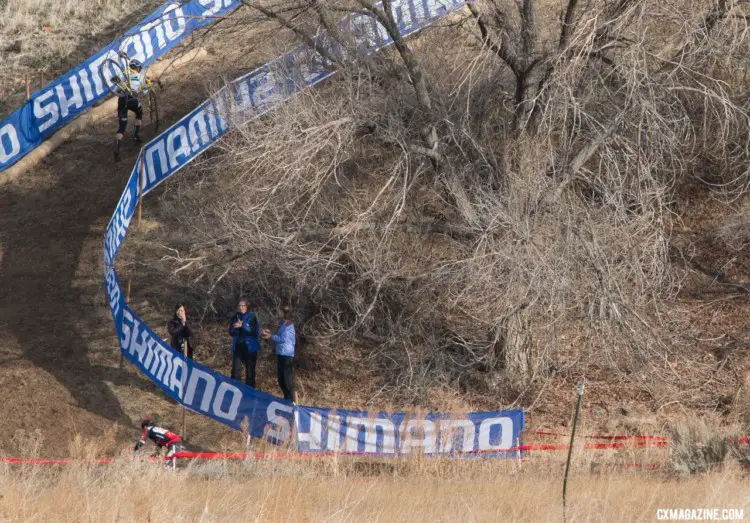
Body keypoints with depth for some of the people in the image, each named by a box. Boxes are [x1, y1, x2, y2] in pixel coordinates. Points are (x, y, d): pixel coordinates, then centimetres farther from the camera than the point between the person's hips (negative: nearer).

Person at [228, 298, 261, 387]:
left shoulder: (252, 317, -5)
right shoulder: (235, 317, 6)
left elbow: (253, 331, -15)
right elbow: (231, 332, 3)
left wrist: (242, 326, -27)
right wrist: (235, 328, -19)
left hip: (250, 347, -3)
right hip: (238, 347, 3)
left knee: (250, 370, 5)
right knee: (236, 370, -4)